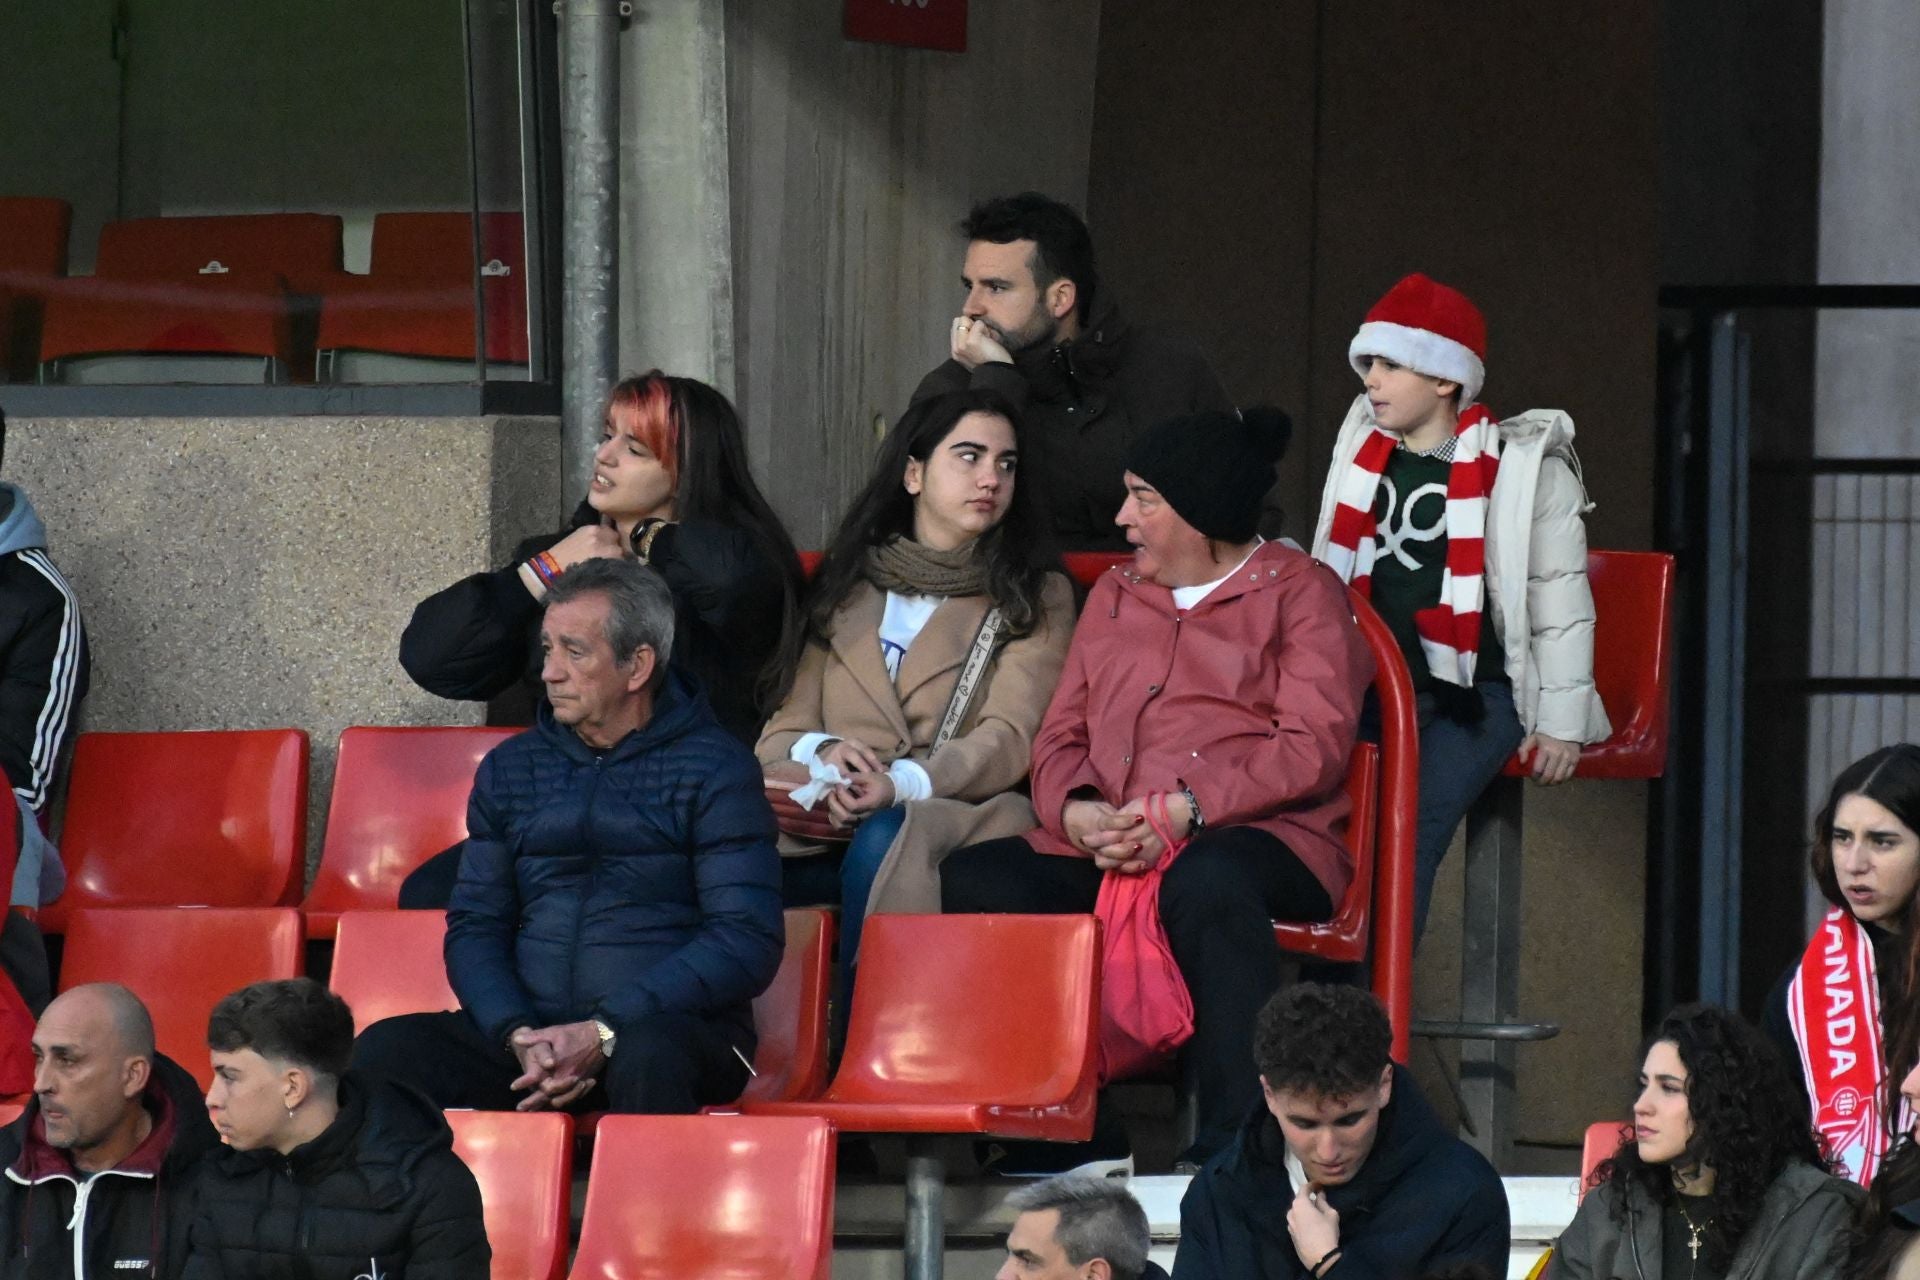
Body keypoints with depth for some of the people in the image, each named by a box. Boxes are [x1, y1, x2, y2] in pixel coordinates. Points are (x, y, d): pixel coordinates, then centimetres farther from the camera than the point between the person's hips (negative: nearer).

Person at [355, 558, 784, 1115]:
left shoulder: (713, 770, 2)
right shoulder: (510, 767, 17)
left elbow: (747, 943, -7)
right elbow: (474, 926, 13)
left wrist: (604, 1034, -16)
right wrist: (517, 1035, -9)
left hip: (676, 1031, -4)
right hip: (531, 1033, 4)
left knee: (648, 1055, -40)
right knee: (384, 1049, -23)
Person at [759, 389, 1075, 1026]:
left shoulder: (1035, 595, 16)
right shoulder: (845, 587, 25)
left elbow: (1008, 742, 0)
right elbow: (779, 734, 18)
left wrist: (901, 783, -19)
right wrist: (821, 753, -9)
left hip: (967, 816, -2)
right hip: (832, 820, 2)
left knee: (884, 840, -40)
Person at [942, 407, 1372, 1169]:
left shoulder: (1299, 593, 7)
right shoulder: (1115, 596, 25)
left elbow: (1315, 747, -8)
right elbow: (1059, 738, 17)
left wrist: (1186, 809, -19)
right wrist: (1077, 813, -8)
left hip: (1254, 837, -6)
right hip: (1104, 850, 6)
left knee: (1207, 883, -41)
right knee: (974, 880, -21)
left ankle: (1232, 1141, -39)